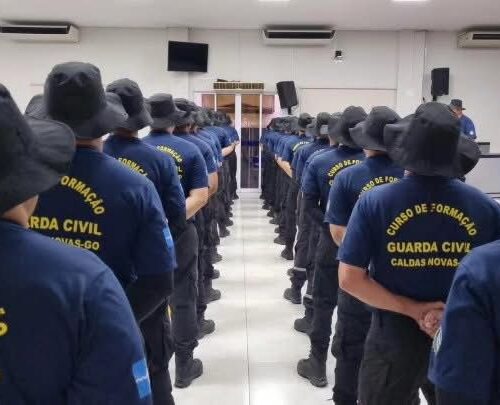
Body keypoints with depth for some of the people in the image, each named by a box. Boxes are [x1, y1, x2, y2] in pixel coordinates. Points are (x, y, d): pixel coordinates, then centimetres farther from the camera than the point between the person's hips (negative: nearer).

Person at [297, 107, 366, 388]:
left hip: (332, 242, -1)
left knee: (324, 304, 12)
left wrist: (329, 228, -1)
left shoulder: (320, 162, -9)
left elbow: (309, 204, -7)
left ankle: (318, 366, 22)